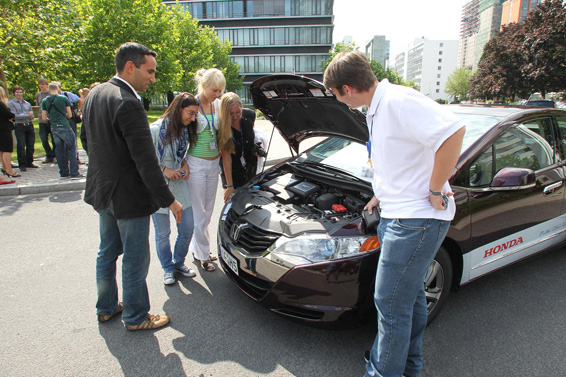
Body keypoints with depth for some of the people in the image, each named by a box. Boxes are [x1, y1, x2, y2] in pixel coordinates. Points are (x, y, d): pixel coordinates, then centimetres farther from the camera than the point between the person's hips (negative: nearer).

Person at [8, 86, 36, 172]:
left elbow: (32, 115, 14)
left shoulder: (27, 103, 18)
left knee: (30, 145, 6)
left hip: (29, 126, 4)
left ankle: (29, 162, 19)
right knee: (21, 146, -6)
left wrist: (31, 116, -9)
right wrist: (27, 115, -11)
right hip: (19, 127, -4)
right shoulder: (11, 103, 4)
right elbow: (14, 115, -7)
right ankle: (22, 165, 1)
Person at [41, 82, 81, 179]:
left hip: (54, 128, 4)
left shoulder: (45, 101, 7)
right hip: (64, 127, -4)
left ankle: (64, 173, 15)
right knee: (71, 149, 0)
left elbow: (44, 118, 7)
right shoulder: (63, 98, -2)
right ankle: (74, 173, -4)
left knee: (59, 150, 11)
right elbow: (69, 115, 4)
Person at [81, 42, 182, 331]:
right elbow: (146, 160, -25)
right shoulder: (128, 103, -24)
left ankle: (107, 307, 41)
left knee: (108, 251, 23)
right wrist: (168, 200, -20)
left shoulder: (94, 94, 6)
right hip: (128, 196, -9)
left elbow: (85, 138, 16)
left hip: (101, 189, 10)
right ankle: (136, 317, 25)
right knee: (134, 259, 7)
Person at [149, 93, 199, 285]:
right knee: (163, 233, 6)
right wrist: (164, 170, -17)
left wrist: (185, 165, 0)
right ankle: (168, 268, 27)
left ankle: (179, 263, 30)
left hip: (179, 183, 6)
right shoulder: (157, 129, -16)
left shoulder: (185, 130, 4)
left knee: (187, 228, 7)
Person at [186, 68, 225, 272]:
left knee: (208, 209, 14)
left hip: (213, 162, 6)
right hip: (196, 163, -6)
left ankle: (197, 248, 30)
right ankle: (203, 255, 16)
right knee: (199, 211, 3)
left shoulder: (218, 104, 5)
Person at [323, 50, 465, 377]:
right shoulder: (378, 110, 13)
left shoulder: (399, 101, -20)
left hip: (416, 221, -11)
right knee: (410, 294, 23)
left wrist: (435, 192, -24)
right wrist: (382, 195, 23)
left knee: (391, 303, 2)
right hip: (401, 214, 11)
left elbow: (453, 131, -30)